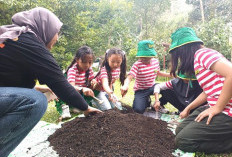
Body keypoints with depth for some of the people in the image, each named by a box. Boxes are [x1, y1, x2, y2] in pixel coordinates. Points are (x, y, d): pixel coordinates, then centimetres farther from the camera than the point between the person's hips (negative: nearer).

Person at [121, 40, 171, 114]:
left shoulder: (156, 61, -5)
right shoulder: (137, 65, -23)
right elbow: (129, 77, -35)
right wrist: (126, 86, -57)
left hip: (152, 87, 5)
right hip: (141, 90, -4)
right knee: (138, 110, -23)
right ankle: (147, 101, 14)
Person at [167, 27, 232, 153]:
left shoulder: (202, 53, -14)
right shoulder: (197, 60, 15)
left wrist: (217, 108, -20)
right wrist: (189, 108, 22)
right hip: (215, 107, 10)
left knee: (182, 141, -8)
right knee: (180, 130, 12)